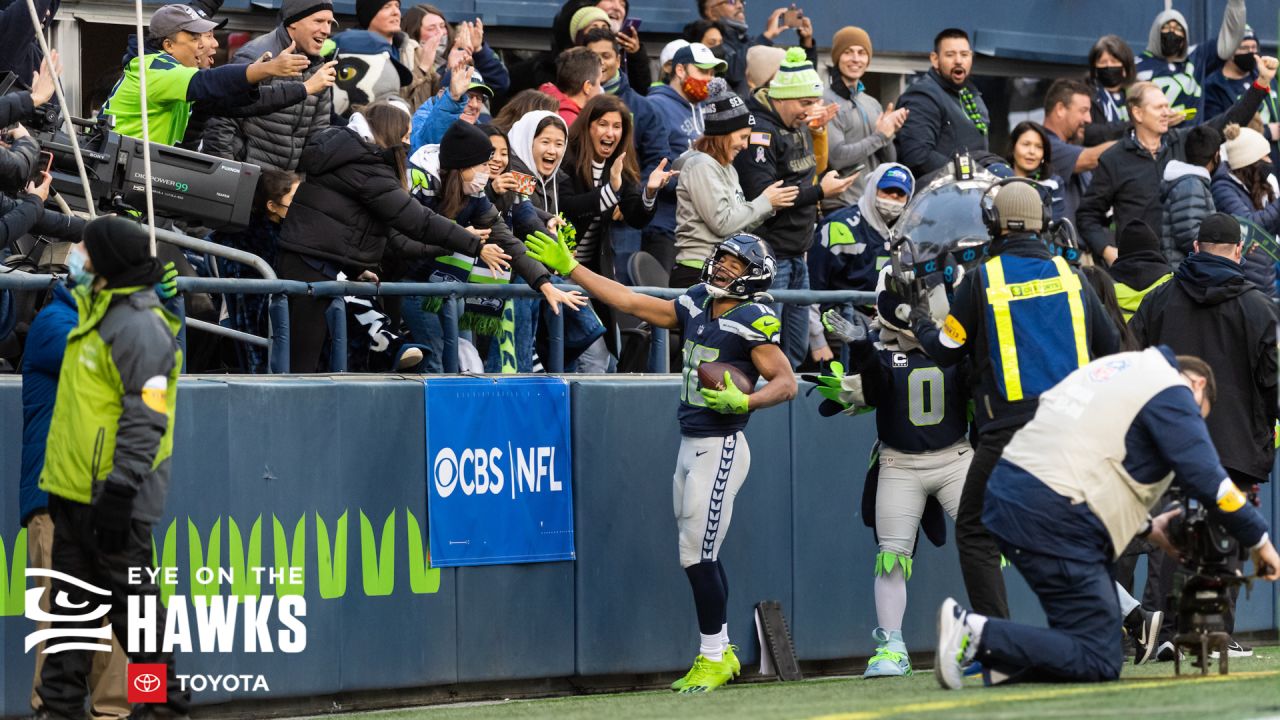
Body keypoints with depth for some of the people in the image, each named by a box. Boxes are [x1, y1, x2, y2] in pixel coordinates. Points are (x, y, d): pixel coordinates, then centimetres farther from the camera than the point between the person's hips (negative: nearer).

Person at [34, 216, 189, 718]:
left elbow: (146, 418, -22)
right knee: (71, 601, 12)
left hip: (112, 499, -10)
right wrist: (57, 476, 24)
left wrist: (119, 492, -25)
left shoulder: (139, 327, -17)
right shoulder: (98, 314, 14)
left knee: (129, 600, -3)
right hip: (75, 489, 10)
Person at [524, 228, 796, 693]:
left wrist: (742, 402, -31)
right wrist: (569, 268, 12)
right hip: (690, 445, 8)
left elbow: (785, 383, -16)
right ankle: (719, 652, 20)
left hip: (721, 448, -8)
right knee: (699, 555, 11)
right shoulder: (694, 309, 10)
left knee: (697, 554, -7)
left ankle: (713, 658, 3)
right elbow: (630, 303, 14)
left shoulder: (751, 323, -12)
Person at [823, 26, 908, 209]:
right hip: (841, 206, -6)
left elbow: (889, 162, 16)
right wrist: (880, 136, -8)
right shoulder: (826, 101, -6)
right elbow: (837, 157, -16)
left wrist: (889, 132, -4)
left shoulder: (872, 104, 15)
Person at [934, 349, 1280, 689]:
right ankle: (975, 634, -17)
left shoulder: (1117, 367, 25)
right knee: (1099, 662, -8)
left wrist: (1146, 527, 29)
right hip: (1051, 519, -9)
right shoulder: (1172, 392, -1)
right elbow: (1207, 479, -7)